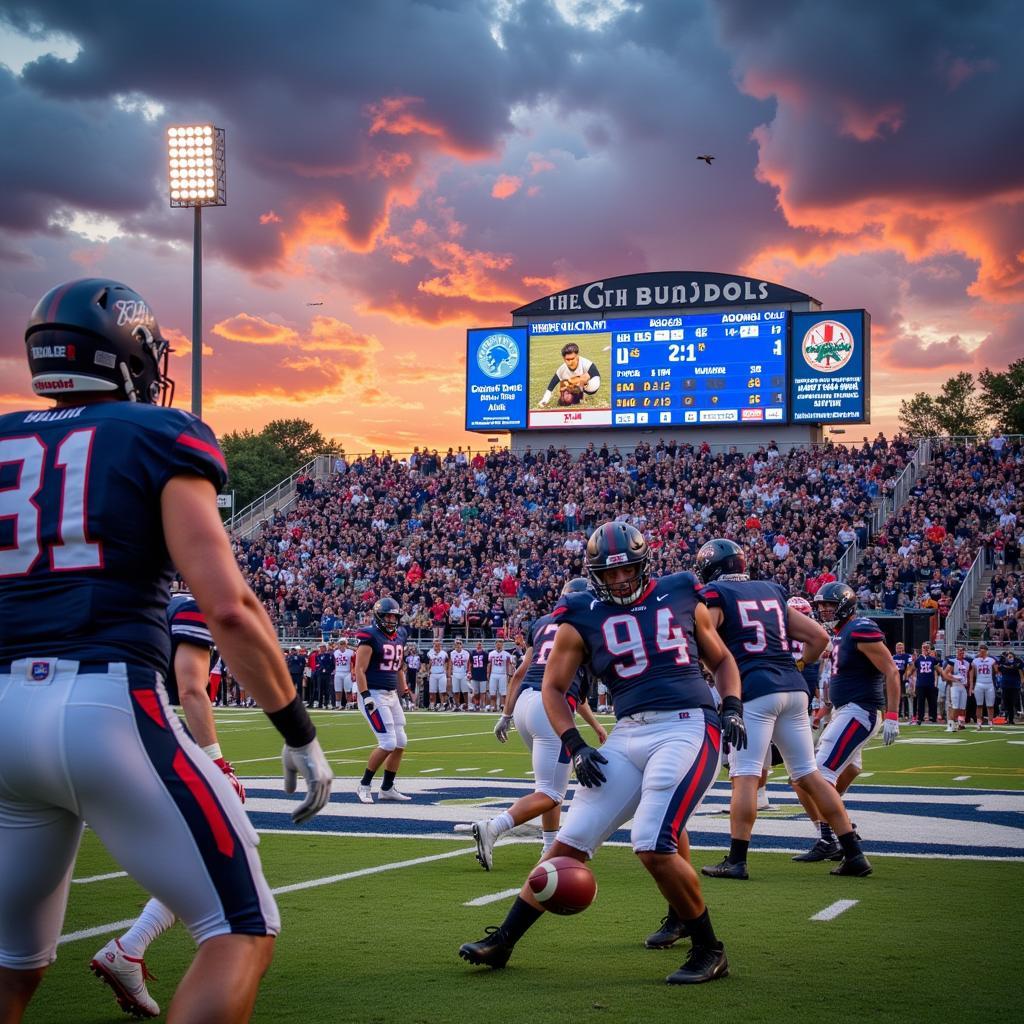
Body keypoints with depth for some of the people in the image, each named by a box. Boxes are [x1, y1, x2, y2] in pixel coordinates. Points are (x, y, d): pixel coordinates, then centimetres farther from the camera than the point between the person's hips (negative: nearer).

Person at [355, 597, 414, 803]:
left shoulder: (399, 636, 12)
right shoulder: (370, 636, -12)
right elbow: (360, 670, -15)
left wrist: (404, 690, 19)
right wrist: (366, 697, -21)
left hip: (391, 695, 8)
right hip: (374, 695, -8)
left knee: (400, 743, 8)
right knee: (388, 743, -13)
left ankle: (388, 788, 19)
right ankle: (364, 785, 1)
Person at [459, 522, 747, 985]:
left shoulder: (681, 596, 9)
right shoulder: (583, 618, 8)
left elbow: (721, 659, 20)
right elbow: (552, 689, 13)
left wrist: (732, 708, 3)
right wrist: (576, 747, 0)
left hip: (689, 727, -3)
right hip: (628, 736, 3)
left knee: (653, 847, -19)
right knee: (569, 842, 1)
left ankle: (708, 952, -1)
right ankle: (502, 941, 14)